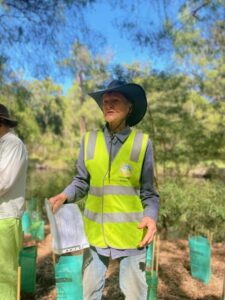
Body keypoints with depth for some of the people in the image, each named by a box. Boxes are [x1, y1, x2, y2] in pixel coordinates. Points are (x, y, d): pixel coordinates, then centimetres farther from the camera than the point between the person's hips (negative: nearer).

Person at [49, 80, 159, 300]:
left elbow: (148, 191, -1)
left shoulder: (142, 142, -5)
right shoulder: (90, 139, 0)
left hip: (130, 232, -2)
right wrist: (65, 195, -12)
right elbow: (82, 181, 7)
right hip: (95, 230, 2)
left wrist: (151, 216, -18)